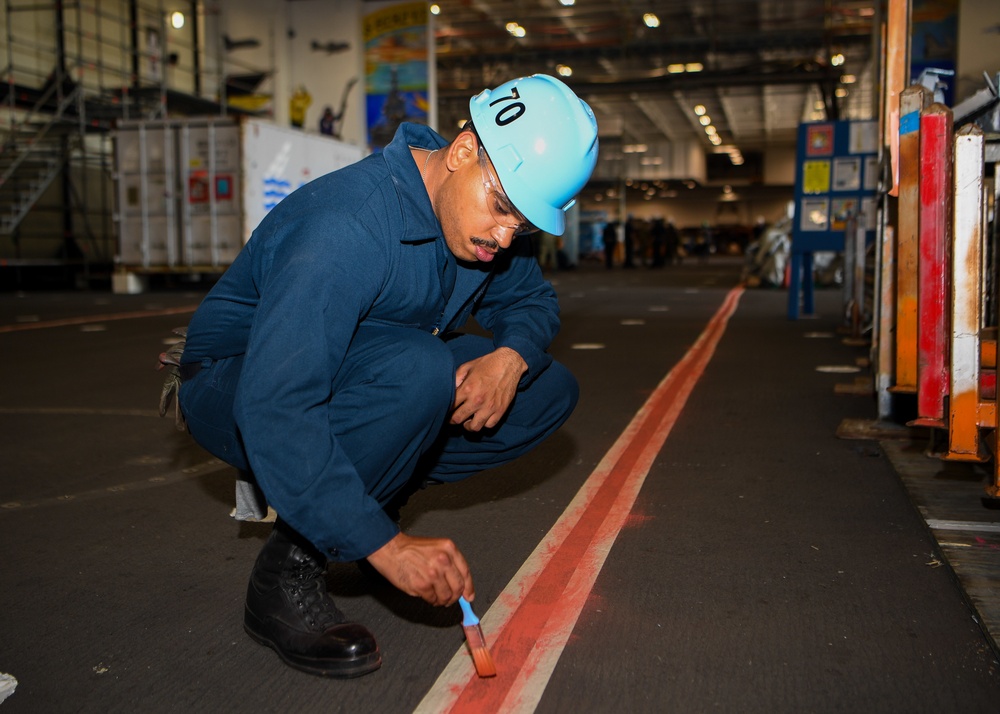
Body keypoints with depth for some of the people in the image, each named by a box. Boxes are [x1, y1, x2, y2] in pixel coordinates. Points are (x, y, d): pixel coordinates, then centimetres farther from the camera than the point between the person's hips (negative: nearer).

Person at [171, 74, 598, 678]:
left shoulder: (484, 214, -9)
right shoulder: (347, 230, -34)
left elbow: (532, 300, 7)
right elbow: (274, 411, -40)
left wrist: (511, 356, -18)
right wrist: (385, 546, -41)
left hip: (368, 384, 8)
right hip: (234, 391, -7)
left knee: (550, 390, -3)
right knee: (416, 371, -38)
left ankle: (354, 496, 1)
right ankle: (288, 574, -19)